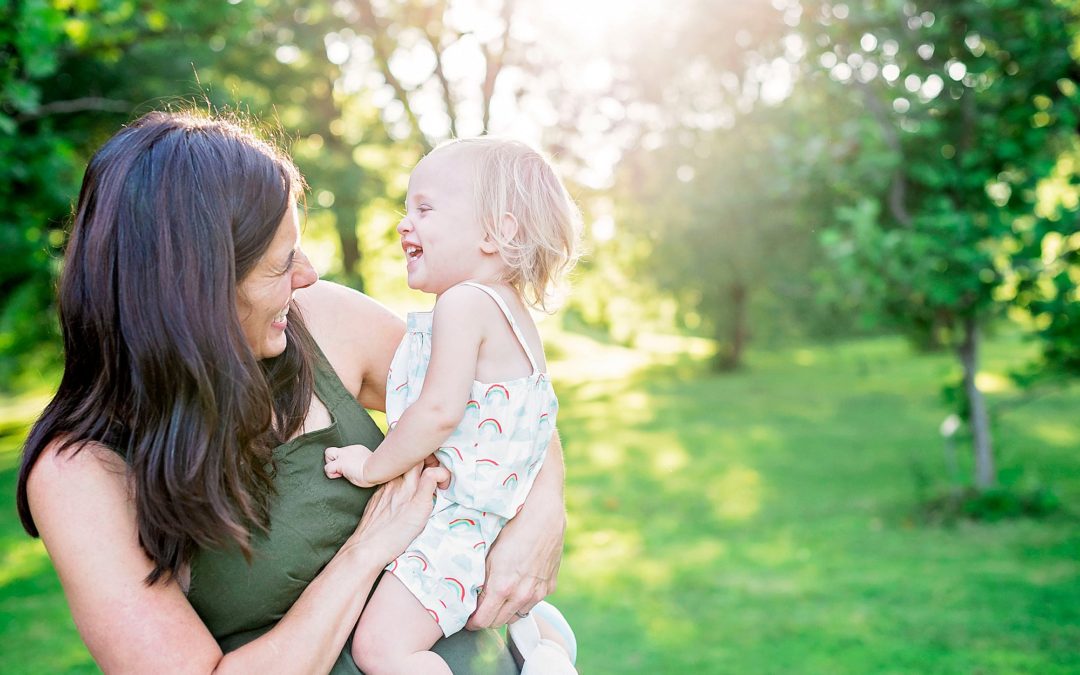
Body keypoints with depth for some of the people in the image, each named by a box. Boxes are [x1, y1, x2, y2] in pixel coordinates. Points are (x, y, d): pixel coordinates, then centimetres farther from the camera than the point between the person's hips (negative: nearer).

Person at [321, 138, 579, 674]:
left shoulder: (464, 302, -16)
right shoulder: (512, 313, 15)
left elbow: (440, 411, -24)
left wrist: (374, 467, -13)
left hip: (460, 522, -11)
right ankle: (530, 629, 21)